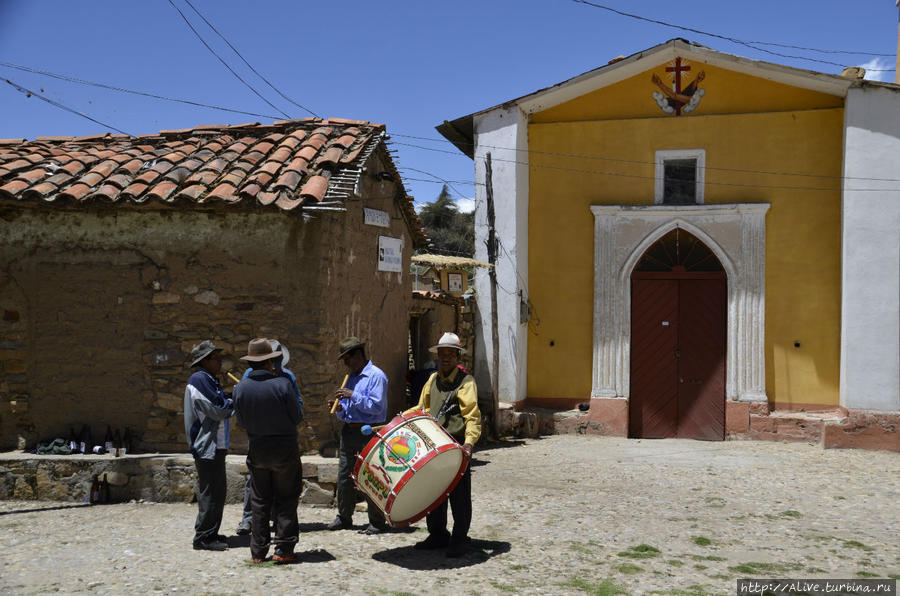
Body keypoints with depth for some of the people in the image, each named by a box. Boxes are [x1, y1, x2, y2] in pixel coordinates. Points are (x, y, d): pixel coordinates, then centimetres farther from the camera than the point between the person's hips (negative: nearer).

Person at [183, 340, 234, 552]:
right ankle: (203, 537, 0)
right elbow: (219, 411, -18)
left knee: (216, 492, 16)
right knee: (210, 492, -7)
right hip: (207, 446, -11)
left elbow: (223, 406, 18)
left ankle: (209, 533, 24)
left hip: (215, 445, 11)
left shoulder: (209, 381, 19)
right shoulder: (199, 380, -14)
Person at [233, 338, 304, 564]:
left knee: (259, 502, 13)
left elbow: (241, 421, 2)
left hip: (257, 450, 3)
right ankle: (283, 549, 7)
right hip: (285, 448, -3)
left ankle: (258, 551, 17)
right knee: (286, 501, 7)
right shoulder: (282, 384, -17)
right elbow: (297, 416, -11)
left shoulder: (240, 388, -6)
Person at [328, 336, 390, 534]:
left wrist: (353, 396, -19)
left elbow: (376, 406, -18)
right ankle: (344, 518, 22)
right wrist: (339, 409, -1)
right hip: (349, 430, 8)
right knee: (344, 476, 10)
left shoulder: (376, 376, -8)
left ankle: (378, 522, 6)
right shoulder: (350, 377, 17)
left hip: (368, 433, -8)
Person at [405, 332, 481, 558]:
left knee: (459, 495, 3)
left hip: (457, 446, -6)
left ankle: (458, 540, 16)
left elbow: (472, 416, -16)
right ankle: (437, 535, 27)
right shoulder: (433, 380, 13)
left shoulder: (466, 382, -7)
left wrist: (469, 442, -30)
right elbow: (422, 409, 24)